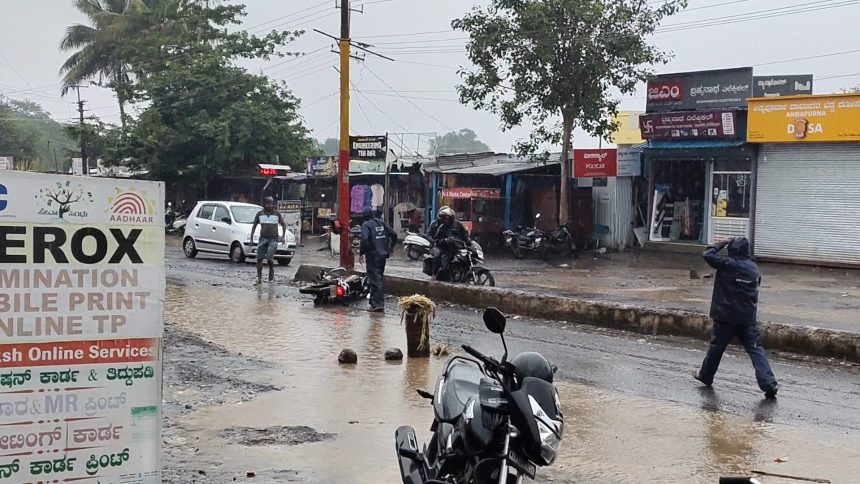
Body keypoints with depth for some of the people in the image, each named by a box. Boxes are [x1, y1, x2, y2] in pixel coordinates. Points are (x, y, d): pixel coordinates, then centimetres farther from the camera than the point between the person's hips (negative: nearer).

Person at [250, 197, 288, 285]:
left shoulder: (277, 214, 4)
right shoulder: (260, 213, 7)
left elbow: (284, 224, 11)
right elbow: (254, 226, 13)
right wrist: (251, 237, 7)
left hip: (273, 239, -2)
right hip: (263, 238, 2)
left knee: (269, 258, -15)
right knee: (259, 258, -1)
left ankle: (271, 270, 17)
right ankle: (259, 279, 5)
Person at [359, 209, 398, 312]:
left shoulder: (366, 224, -8)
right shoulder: (382, 223, 9)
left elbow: (364, 239, -22)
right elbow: (394, 234, 7)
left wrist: (361, 253, -12)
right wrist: (389, 248, 16)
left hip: (373, 256, -6)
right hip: (383, 255, 6)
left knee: (375, 279, -6)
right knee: (378, 278, 17)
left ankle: (377, 304, -11)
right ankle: (375, 302, 25)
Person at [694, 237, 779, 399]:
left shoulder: (728, 264, -12)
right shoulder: (754, 269, 5)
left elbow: (708, 254, -7)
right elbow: (755, 290, 14)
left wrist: (723, 243, 4)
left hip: (725, 317, -3)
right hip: (747, 318, 3)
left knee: (716, 346, 14)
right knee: (756, 349, -1)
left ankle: (705, 375, 30)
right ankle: (769, 383, -12)